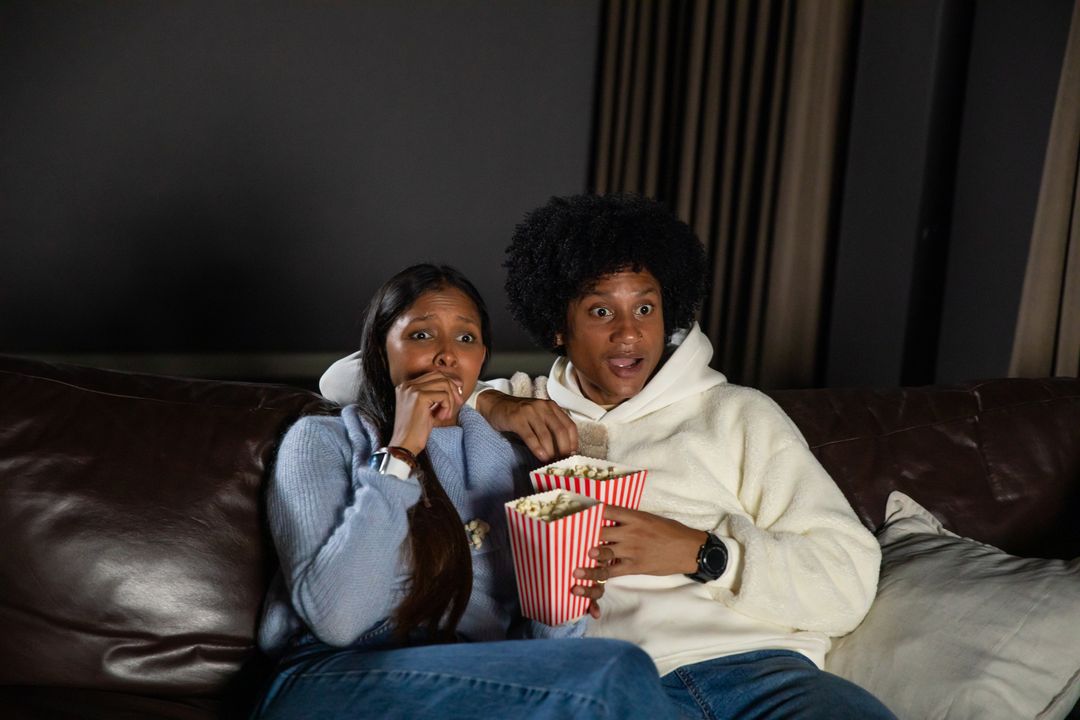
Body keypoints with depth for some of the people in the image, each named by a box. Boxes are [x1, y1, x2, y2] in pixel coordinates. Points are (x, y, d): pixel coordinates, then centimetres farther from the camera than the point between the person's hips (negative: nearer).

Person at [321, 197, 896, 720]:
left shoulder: (739, 414, 16)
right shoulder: (527, 413, 21)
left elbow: (849, 578, 7)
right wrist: (487, 403, 5)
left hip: (754, 663, 0)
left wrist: (699, 552, -8)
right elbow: (345, 377, 20)